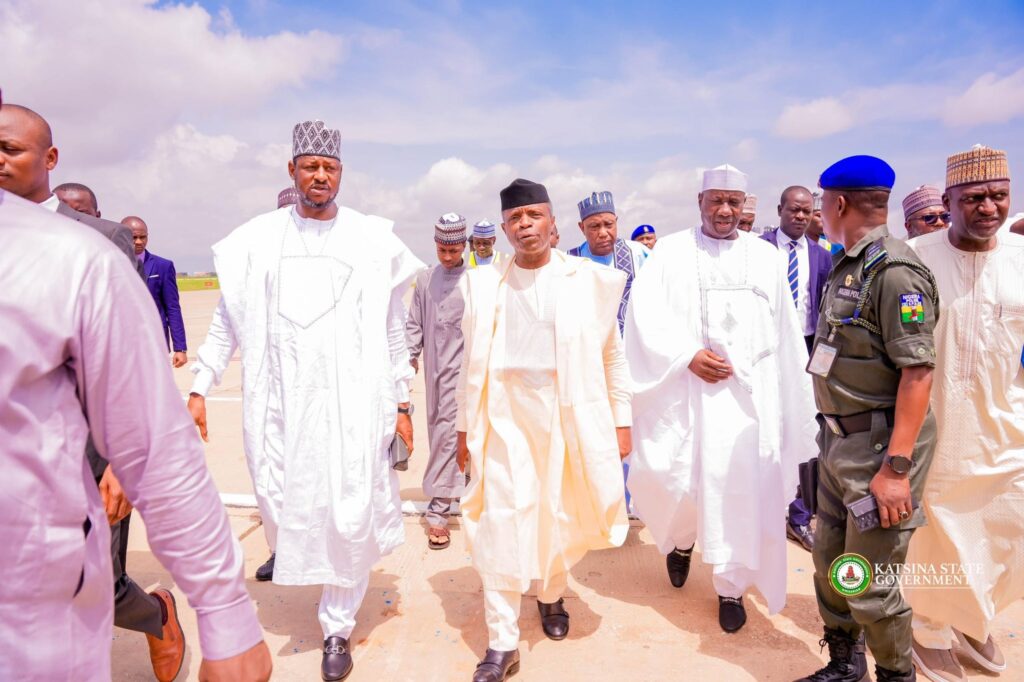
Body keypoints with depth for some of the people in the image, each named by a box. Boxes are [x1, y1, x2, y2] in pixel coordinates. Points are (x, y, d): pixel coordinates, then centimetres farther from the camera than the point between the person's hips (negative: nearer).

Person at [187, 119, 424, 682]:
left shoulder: (374, 240, 4)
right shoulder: (258, 238, 6)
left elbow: (394, 331, 7)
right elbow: (227, 320, 11)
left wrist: (401, 403, 5)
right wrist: (199, 388, 5)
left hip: (353, 403, -1)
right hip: (278, 403, 1)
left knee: (351, 520, 0)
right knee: (279, 509, 9)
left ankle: (337, 629, 21)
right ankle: (284, 549, 46)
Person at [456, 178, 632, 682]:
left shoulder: (591, 279, 0)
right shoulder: (482, 283, 5)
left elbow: (612, 354, 4)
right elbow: (471, 362, 9)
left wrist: (621, 421, 2)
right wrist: (465, 426, 8)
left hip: (570, 414, 0)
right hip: (504, 414, 1)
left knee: (561, 516, 11)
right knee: (502, 521, -1)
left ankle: (551, 595, 41)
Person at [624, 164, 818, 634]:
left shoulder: (766, 256, 10)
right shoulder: (671, 251, 3)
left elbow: (784, 334, 10)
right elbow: (645, 317, -4)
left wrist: (793, 398, 8)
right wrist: (688, 356, -15)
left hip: (750, 392, 2)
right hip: (684, 389, -1)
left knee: (742, 487, 1)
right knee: (671, 477, -3)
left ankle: (731, 586, 21)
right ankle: (681, 539, 33)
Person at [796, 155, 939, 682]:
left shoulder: (894, 271, -17)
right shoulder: (846, 267, 11)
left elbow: (918, 372, -21)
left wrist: (896, 467, -23)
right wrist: (831, 435, 17)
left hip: (879, 447, -9)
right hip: (839, 440, 9)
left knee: (868, 584, 2)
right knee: (828, 560, 18)